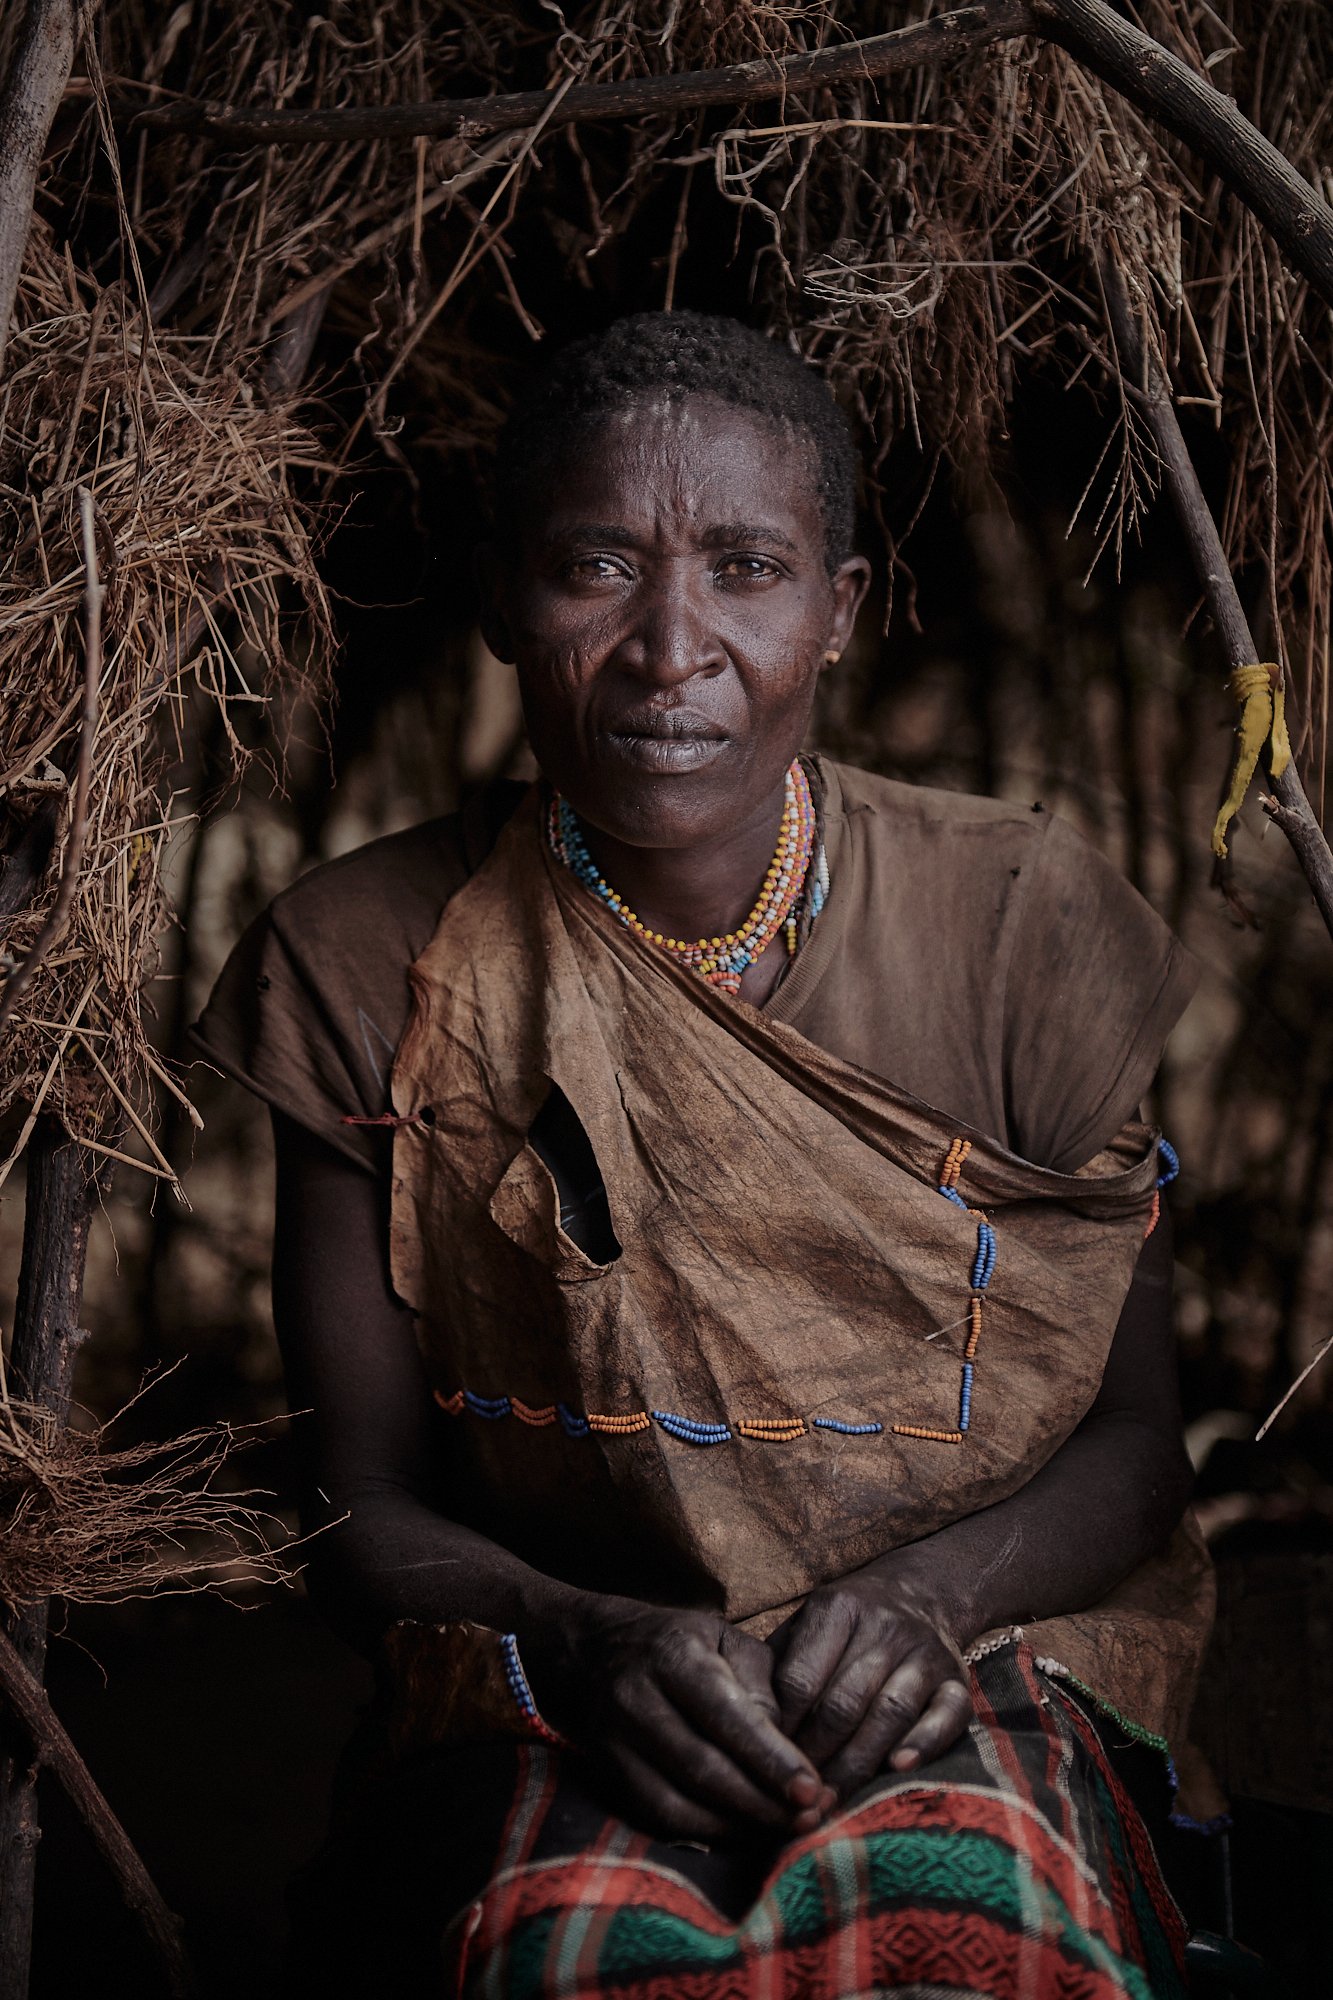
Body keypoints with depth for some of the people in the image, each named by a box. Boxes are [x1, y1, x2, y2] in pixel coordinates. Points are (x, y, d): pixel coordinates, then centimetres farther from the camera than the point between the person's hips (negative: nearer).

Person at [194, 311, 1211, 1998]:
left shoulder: (1016, 921, 0)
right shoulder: (367, 964, -1)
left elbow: (1130, 1444, 5)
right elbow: (362, 1507, 2)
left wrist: (918, 1595, -17)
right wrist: (583, 1640, -19)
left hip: (977, 1660, 0)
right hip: (550, 1692, 0)